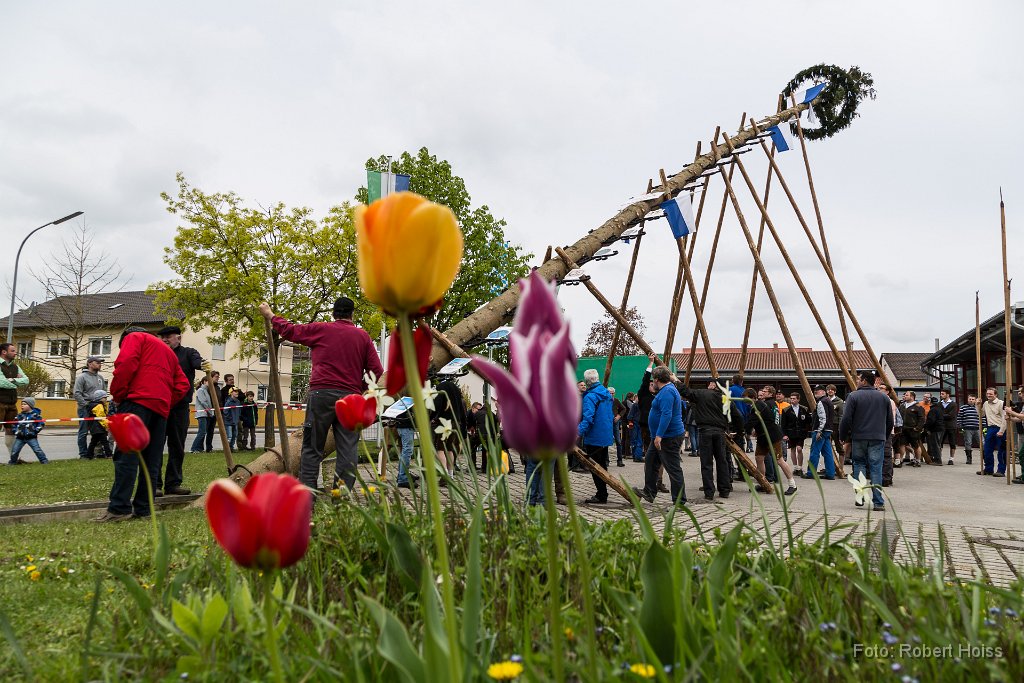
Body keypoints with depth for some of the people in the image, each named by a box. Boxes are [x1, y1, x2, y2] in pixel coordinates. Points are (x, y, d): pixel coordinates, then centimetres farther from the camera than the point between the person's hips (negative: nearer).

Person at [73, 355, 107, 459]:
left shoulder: (101, 378, 14)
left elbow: (104, 391, 24)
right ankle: (83, 454, 3)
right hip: (85, 409, -6)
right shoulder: (82, 377, -5)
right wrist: (86, 404, -14)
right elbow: (76, 393, -12)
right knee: (83, 432, -2)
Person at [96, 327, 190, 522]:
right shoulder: (168, 350, 34)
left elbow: (125, 362, -7)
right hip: (162, 407, 7)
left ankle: (119, 508, -19)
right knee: (151, 461, 6)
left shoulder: (133, 337, 14)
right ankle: (142, 509, 4)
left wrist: (118, 395, 0)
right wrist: (167, 401, 18)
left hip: (138, 401, -7)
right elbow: (182, 385, 23)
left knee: (126, 455, -12)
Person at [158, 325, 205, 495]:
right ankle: (155, 484, 2)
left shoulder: (188, 353, 6)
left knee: (177, 447, 6)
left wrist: (203, 365, -38)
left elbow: (198, 361, -15)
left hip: (180, 407, 0)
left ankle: (173, 483, 13)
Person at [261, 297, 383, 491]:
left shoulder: (320, 329, 6)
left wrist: (269, 314, 31)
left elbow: (289, 330, 16)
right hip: (351, 396, 1)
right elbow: (377, 372, 4)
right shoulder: (363, 336, 9)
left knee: (312, 447, 3)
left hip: (322, 394, -1)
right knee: (347, 449, 2)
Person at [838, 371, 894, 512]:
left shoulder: (853, 396, -5)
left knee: (859, 464, 12)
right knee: (876, 468, 1)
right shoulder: (883, 398, 8)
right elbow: (890, 421, 12)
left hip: (858, 438, -2)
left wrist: (842, 437, 4)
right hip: (878, 439, 2)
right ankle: (878, 502, -2)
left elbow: (846, 420, -8)